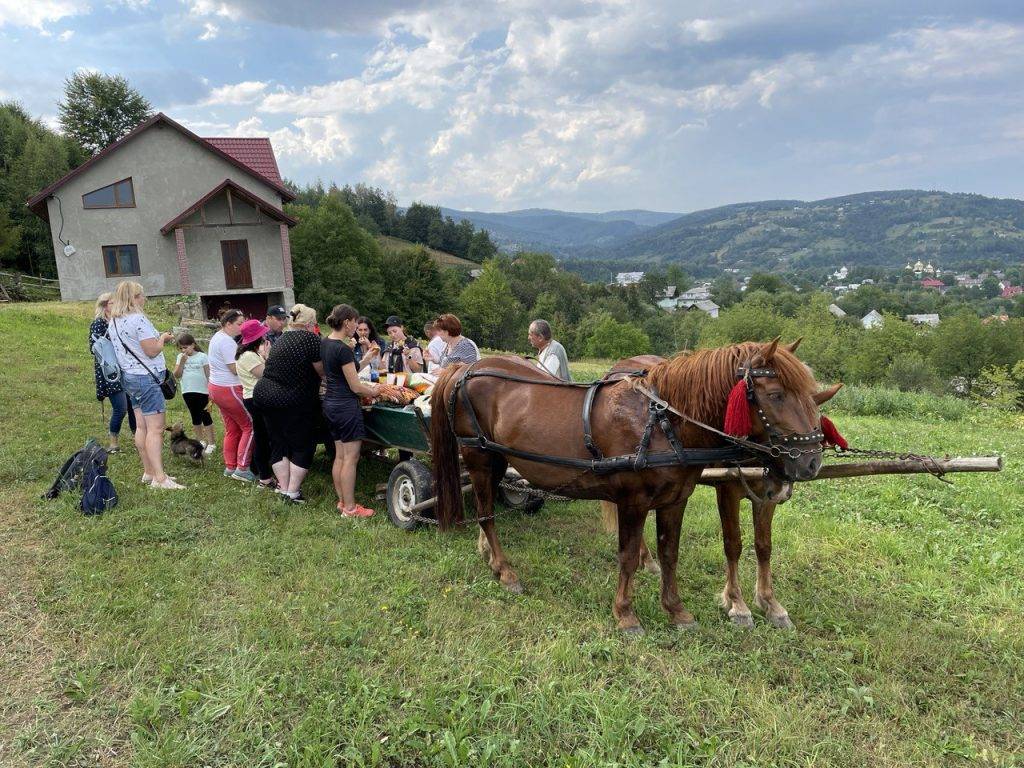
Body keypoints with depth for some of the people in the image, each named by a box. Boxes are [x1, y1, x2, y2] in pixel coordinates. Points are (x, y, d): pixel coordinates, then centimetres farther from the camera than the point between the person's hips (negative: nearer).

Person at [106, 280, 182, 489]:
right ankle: (159, 478, -11)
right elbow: (152, 351, -19)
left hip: (129, 376, 10)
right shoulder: (138, 319, -17)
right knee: (155, 428, -9)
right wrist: (163, 338, -2)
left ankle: (149, 472, 19)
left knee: (142, 427, 13)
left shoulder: (114, 322, 11)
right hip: (147, 378, -10)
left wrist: (158, 338, 17)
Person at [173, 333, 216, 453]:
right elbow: (177, 375, -1)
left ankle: (211, 443, 5)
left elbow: (208, 375, -5)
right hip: (187, 392, 4)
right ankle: (202, 441, 23)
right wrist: (182, 362, -13)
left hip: (202, 391, -4)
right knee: (195, 417, 12)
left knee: (205, 416, 0)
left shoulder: (202, 356, -6)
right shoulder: (180, 357, 5)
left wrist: (211, 391, -8)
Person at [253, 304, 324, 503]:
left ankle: (283, 488, 18)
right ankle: (293, 491, 4)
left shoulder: (283, 337, 11)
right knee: (303, 446, 6)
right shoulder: (310, 338, -12)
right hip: (293, 402, -7)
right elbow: (322, 371, -11)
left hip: (264, 394, 7)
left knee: (278, 443, 15)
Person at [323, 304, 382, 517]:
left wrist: (367, 385, 16)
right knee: (351, 457, -2)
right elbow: (355, 387, -15)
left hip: (330, 404, 9)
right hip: (346, 406, -9)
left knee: (340, 455, 15)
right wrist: (373, 391, 4)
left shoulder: (324, 344, 8)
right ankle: (349, 508, 4)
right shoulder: (343, 350, -19)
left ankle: (342, 501, 23)